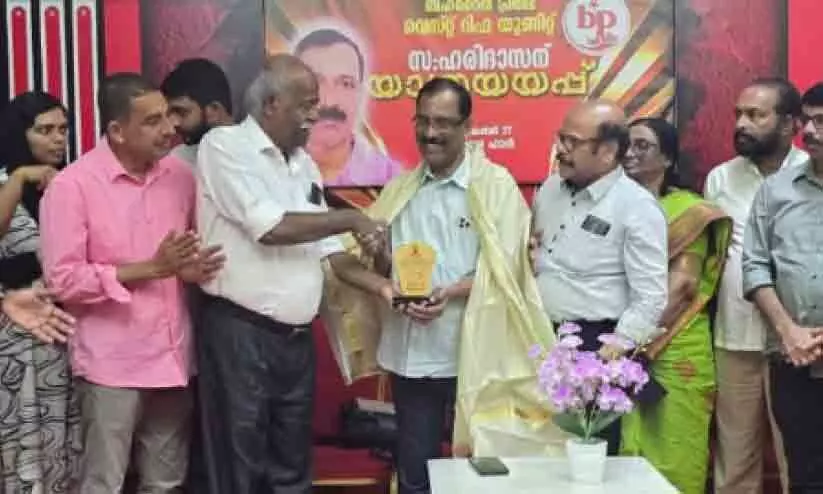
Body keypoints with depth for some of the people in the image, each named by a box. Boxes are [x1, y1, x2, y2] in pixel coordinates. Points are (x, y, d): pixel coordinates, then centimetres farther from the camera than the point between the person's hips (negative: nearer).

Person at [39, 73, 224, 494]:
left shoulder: (180, 174, 4)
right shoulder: (72, 185, -11)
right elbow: (62, 279, -14)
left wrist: (193, 268, -5)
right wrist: (151, 268, -18)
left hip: (172, 357, 5)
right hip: (113, 364, -5)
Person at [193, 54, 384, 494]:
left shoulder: (304, 165, 14)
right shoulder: (224, 146, -9)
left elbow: (326, 249, 15)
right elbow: (271, 228, -19)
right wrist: (350, 219, -9)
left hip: (296, 338, 7)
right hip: (239, 333, -7)